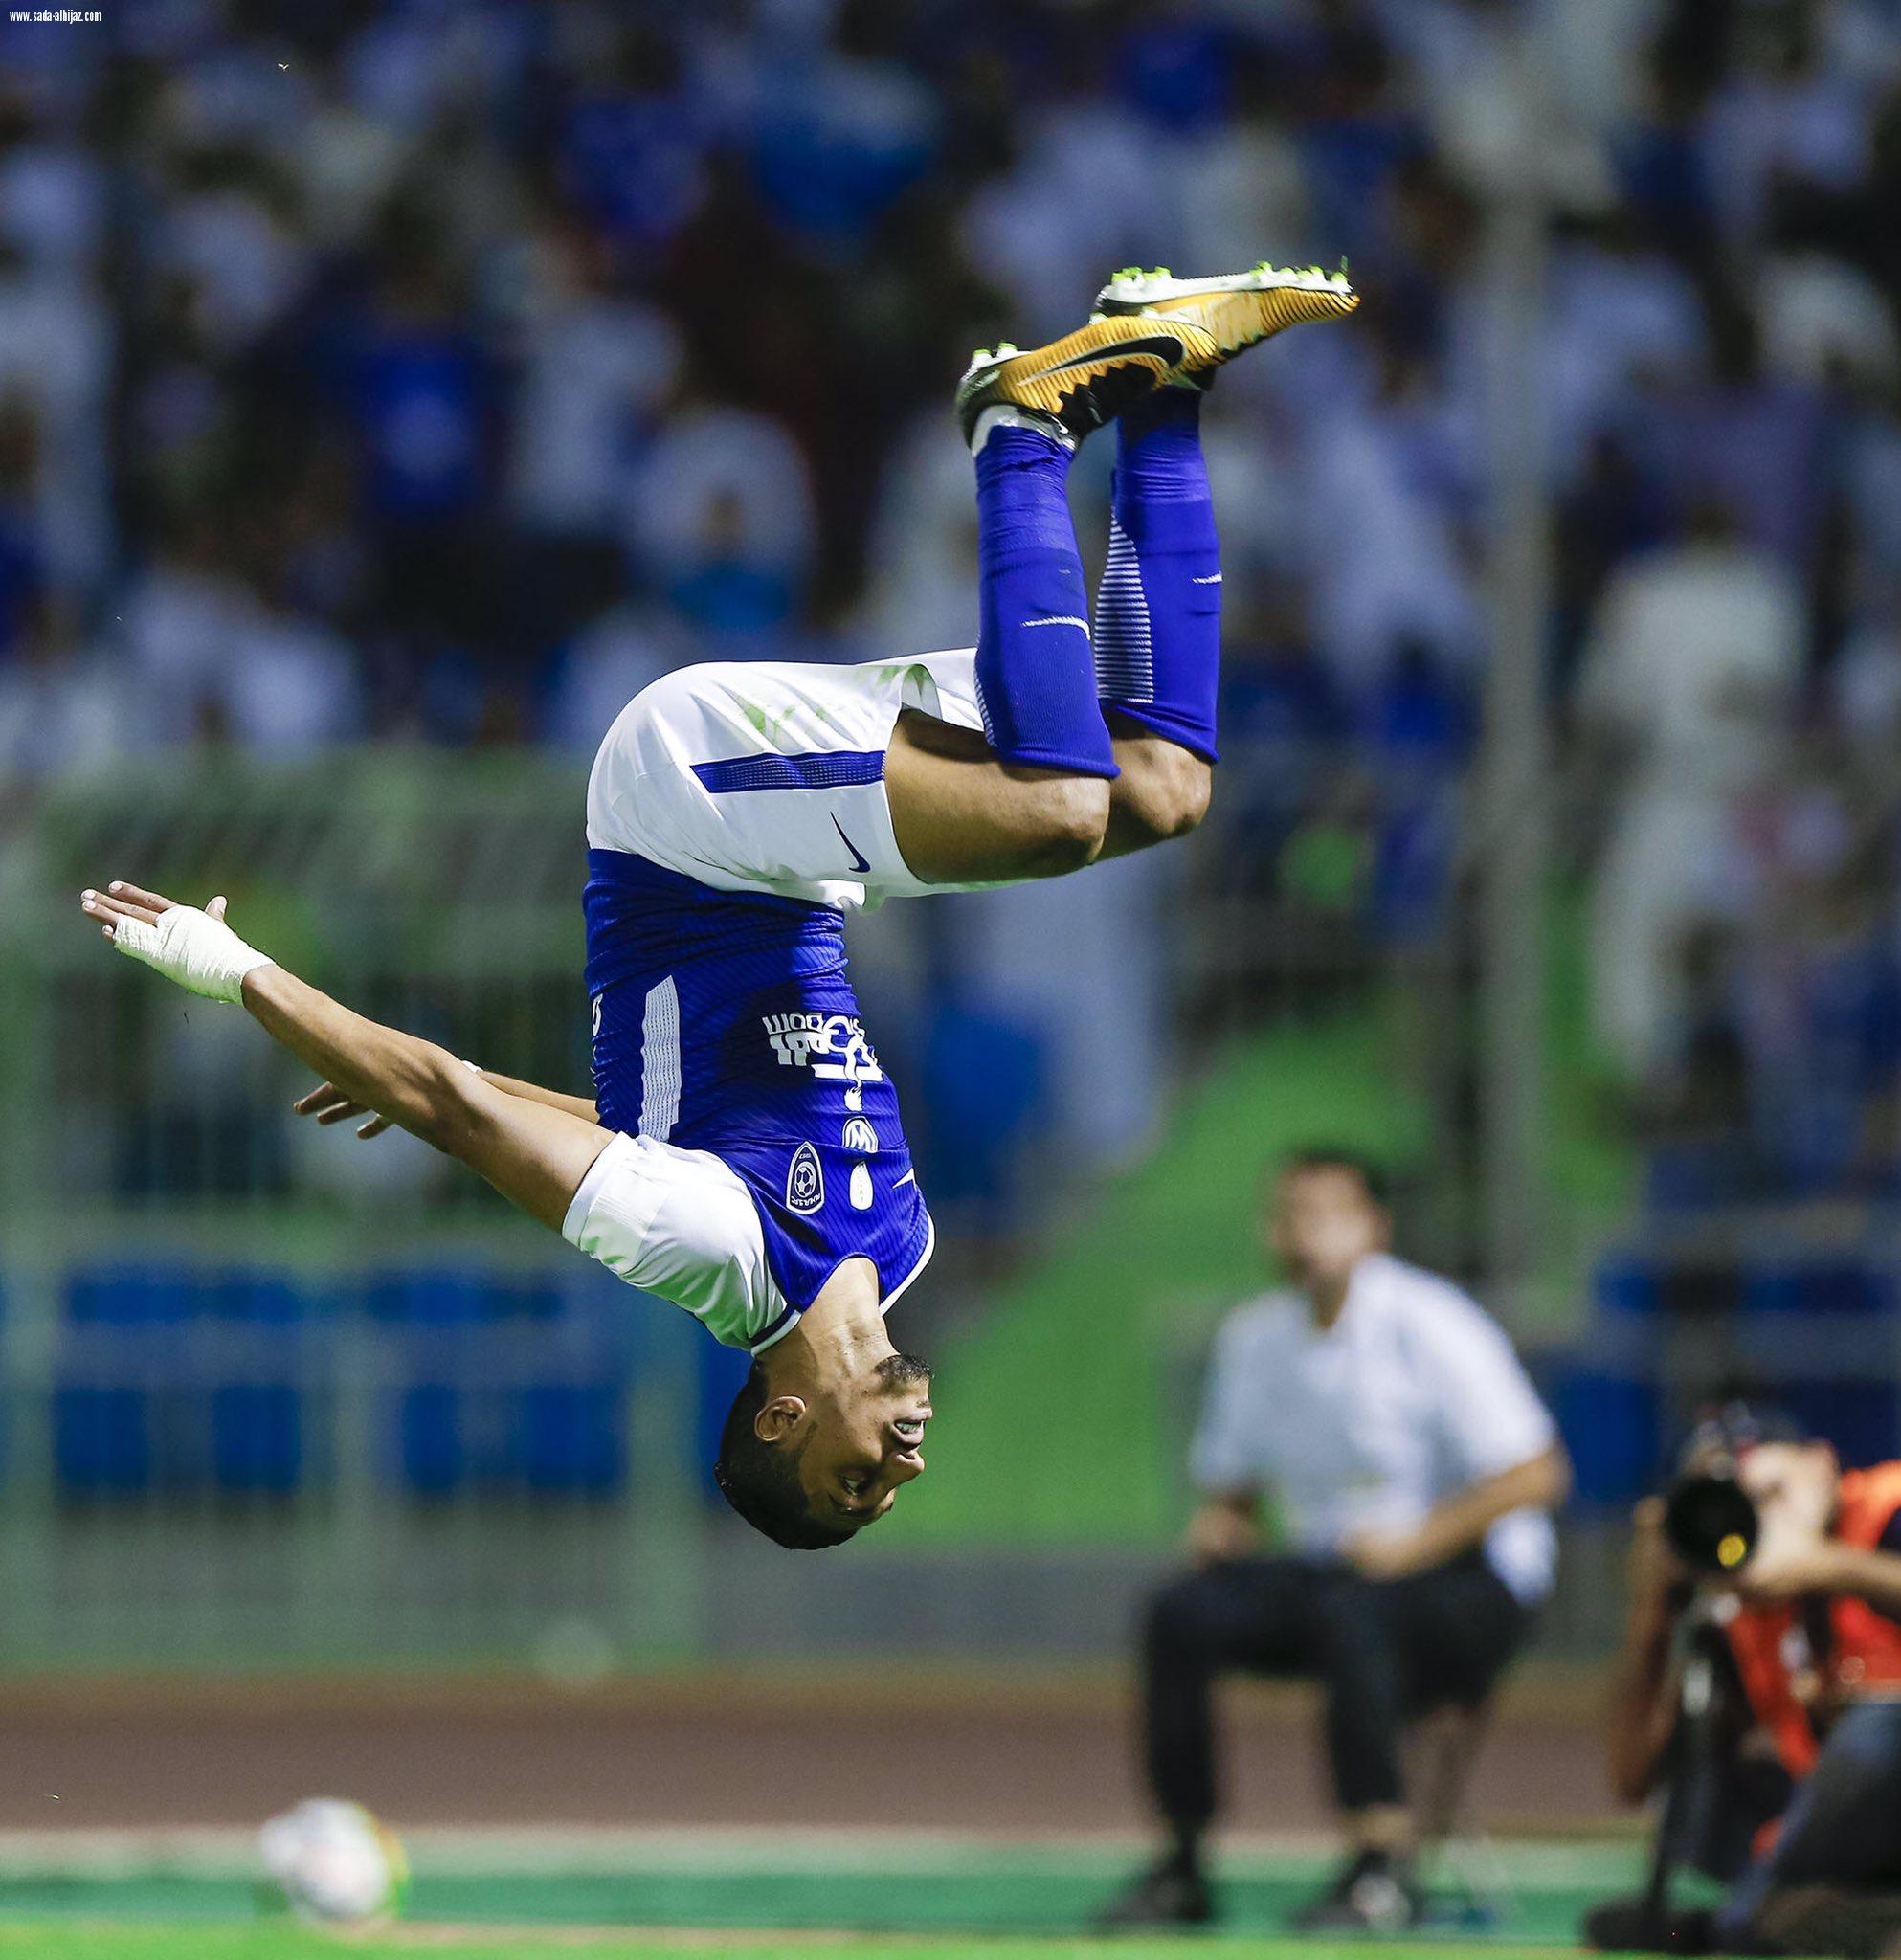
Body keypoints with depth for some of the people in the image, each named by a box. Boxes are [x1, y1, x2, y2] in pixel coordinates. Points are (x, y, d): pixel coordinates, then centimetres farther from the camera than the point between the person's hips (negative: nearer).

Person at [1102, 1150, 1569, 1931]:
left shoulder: (1427, 1326, -11)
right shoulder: (1253, 1335, 8)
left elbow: (1536, 1474, -14)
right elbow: (1231, 1480, 21)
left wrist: (1419, 1542, -23)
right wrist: (1219, 1522, -4)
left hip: (1470, 1581, -6)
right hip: (1327, 1566, 6)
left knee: (1347, 1611, -38)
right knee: (1182, 1612, -20)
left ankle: (1383, 1865, -34)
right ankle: (1183, 1865, -15)